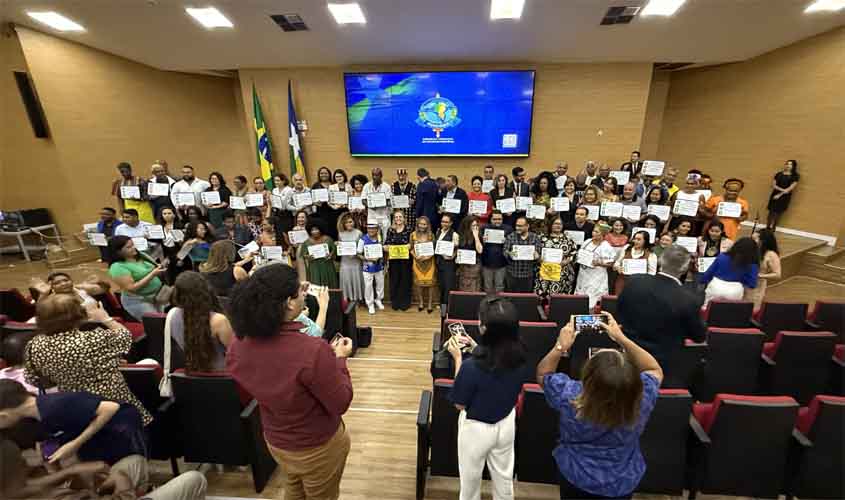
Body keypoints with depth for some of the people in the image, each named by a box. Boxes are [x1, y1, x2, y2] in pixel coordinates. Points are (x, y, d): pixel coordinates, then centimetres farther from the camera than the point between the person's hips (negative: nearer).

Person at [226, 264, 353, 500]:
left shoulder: (237, 347, -19)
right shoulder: (314, 351, -39)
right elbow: (341, 404, -25)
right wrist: (339, 359, -13)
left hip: (275, 441, 5)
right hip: (318, 447, -4)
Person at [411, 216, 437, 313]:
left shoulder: (431, 235, -4)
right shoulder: (413, 234, -2)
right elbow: (411, 249, 3)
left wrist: (429, 256, -17)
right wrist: (415, 256, -14)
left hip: (429, 262, -1)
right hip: (417, 262, 1)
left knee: (430, 283, 3)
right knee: (419, 282, 11)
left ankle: (430, 304, 19)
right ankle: (421, 302, 30)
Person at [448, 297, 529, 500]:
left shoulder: (471, 366, -37)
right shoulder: (520, 357, -21)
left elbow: (460, 404, -20)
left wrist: (458, 358, -19)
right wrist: (476, 350, -2)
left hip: (476, 429, -4)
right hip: (507, 423, 4)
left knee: (471, 479, 26)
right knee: (504, 477, 30)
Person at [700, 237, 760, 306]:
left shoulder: (722, 257, -2)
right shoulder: (752, 266, -3)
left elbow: (708, 273, 4)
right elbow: (752, 285, -2)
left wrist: (702, 281, 19)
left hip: (715, 290, 0)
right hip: (734, 295, 0)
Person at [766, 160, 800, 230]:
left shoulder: (795, 176, -1)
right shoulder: (778, 174, 7)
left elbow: (791, 188, -7)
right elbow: (773, 185, 0)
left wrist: (780, 194, -12)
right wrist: (782, 189, -15)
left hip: (785, 197, -2)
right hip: (775, 194, 2)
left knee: (778, 213, -2)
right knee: (771, 212, 1)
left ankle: (772, 229, 3)